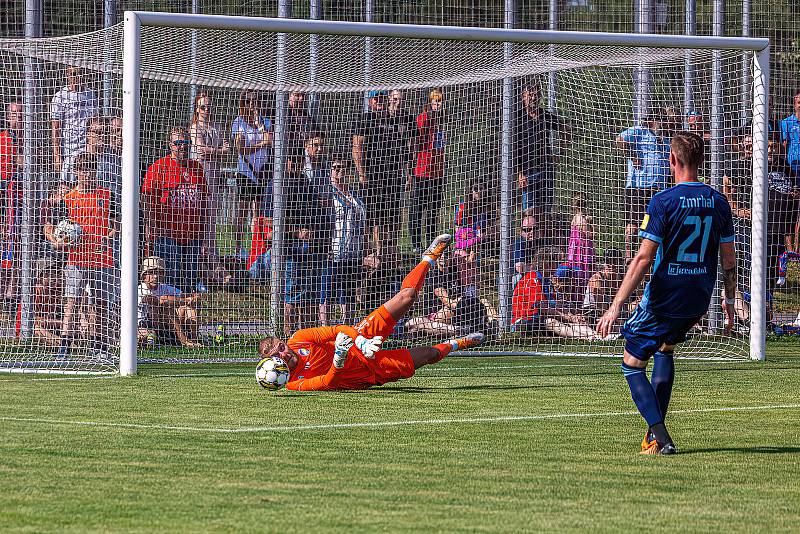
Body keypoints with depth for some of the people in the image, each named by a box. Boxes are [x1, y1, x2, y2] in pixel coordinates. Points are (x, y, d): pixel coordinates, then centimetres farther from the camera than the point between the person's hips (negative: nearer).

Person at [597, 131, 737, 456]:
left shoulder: (663, 202, -14)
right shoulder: (718, 202, 2)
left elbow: (644, 259, -18)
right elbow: (729, 261, 6)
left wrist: (616, 306, -16)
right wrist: (729, 302, 21)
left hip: (663, 299, -6)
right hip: (699, 301, 6)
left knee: (632, 364, 8)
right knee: (665, 347, 31)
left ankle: (660, 438, -7)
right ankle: (656, 428, 27)